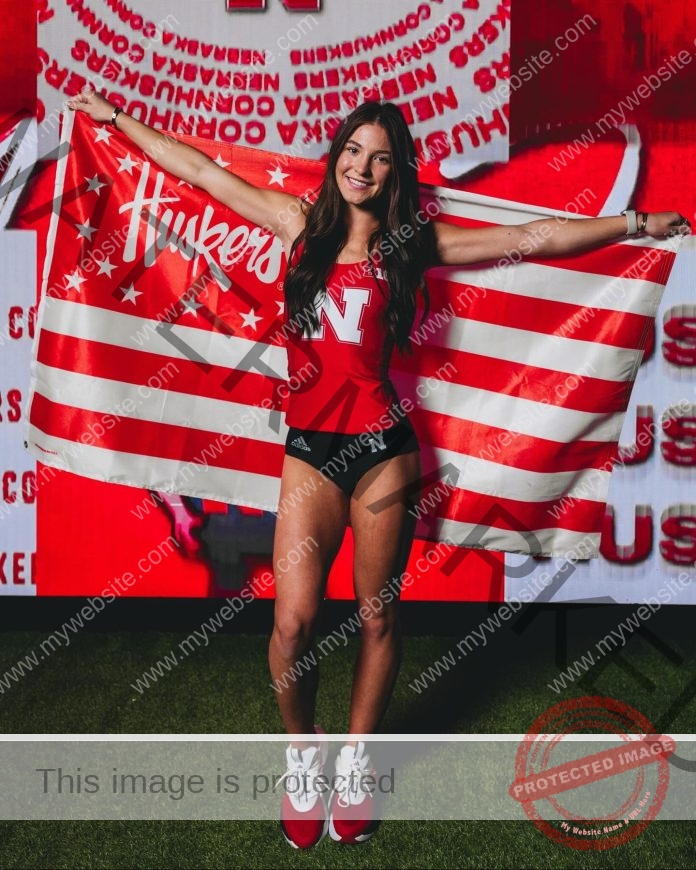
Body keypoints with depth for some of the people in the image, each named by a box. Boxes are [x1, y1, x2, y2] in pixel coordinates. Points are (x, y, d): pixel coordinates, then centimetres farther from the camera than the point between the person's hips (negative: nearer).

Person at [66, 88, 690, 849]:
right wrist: (117, 118, 20)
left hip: (380, 446, 0)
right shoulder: (301, 222, 10)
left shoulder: (411, 242, 5)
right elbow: (199, 170, 15)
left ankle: (355, 760, 31)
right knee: (293, 622, -6)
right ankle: (302, 757, 22)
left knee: (377, 615, 9)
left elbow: (536, 238, 5)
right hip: (309, 447, 1)